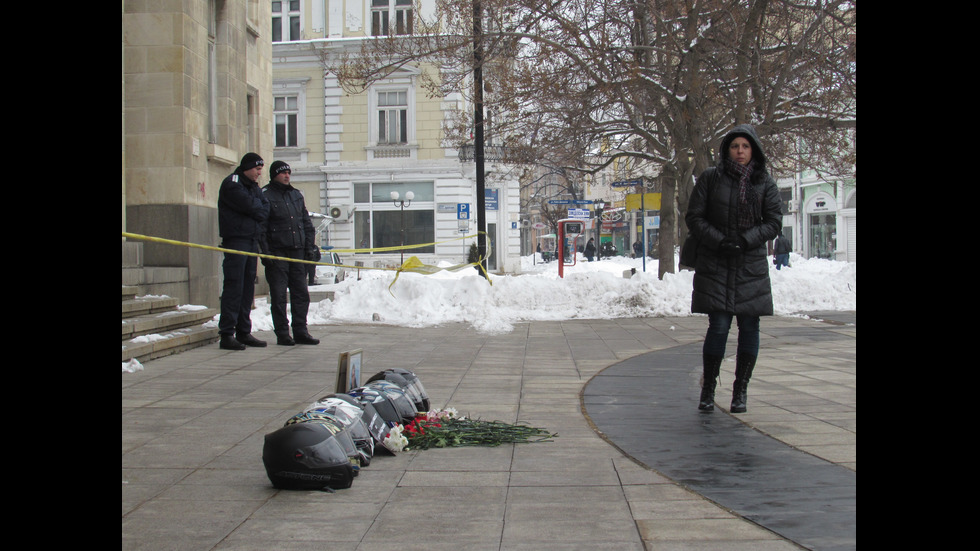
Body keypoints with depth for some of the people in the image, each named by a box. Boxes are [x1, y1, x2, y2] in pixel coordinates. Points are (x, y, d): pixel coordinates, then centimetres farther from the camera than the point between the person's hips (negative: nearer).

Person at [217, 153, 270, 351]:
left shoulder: (253, 186, 20)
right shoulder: (231, 184, -6)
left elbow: (265, 208, 9)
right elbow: (248, 205, -17)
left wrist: (257, 211, -9)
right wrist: (259, 207, 2)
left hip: (252, 241, 8)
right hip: (235, 240, -8)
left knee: (248, 287, 9)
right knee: (234, 287, -11)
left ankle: (243, 332, 14)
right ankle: (227, 334, -10)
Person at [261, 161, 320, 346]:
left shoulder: (297, 195, 17)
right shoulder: (265, 196, -1)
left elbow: (307, 223, 20)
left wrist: (309, 247, 11)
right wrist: (265, 252, -14)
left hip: (298, 251, 5)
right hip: (277, 252, -5)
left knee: (301, 293, 5)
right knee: (279, 295, -2)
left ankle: (301, 332, 10)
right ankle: (282, 334, 3)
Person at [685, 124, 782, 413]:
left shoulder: (765, 182, 6)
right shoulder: (710, 178, 2)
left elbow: (773, 222, 3)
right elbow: (694, 217, 1)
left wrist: (745, 240, -13)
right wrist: (719, 241, -12)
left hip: (752, 266, 2)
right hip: (715, 265, -2)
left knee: (749, 327, 1)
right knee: (718, 326, -7)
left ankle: (740, 391, 14)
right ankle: (708, 390, 7)